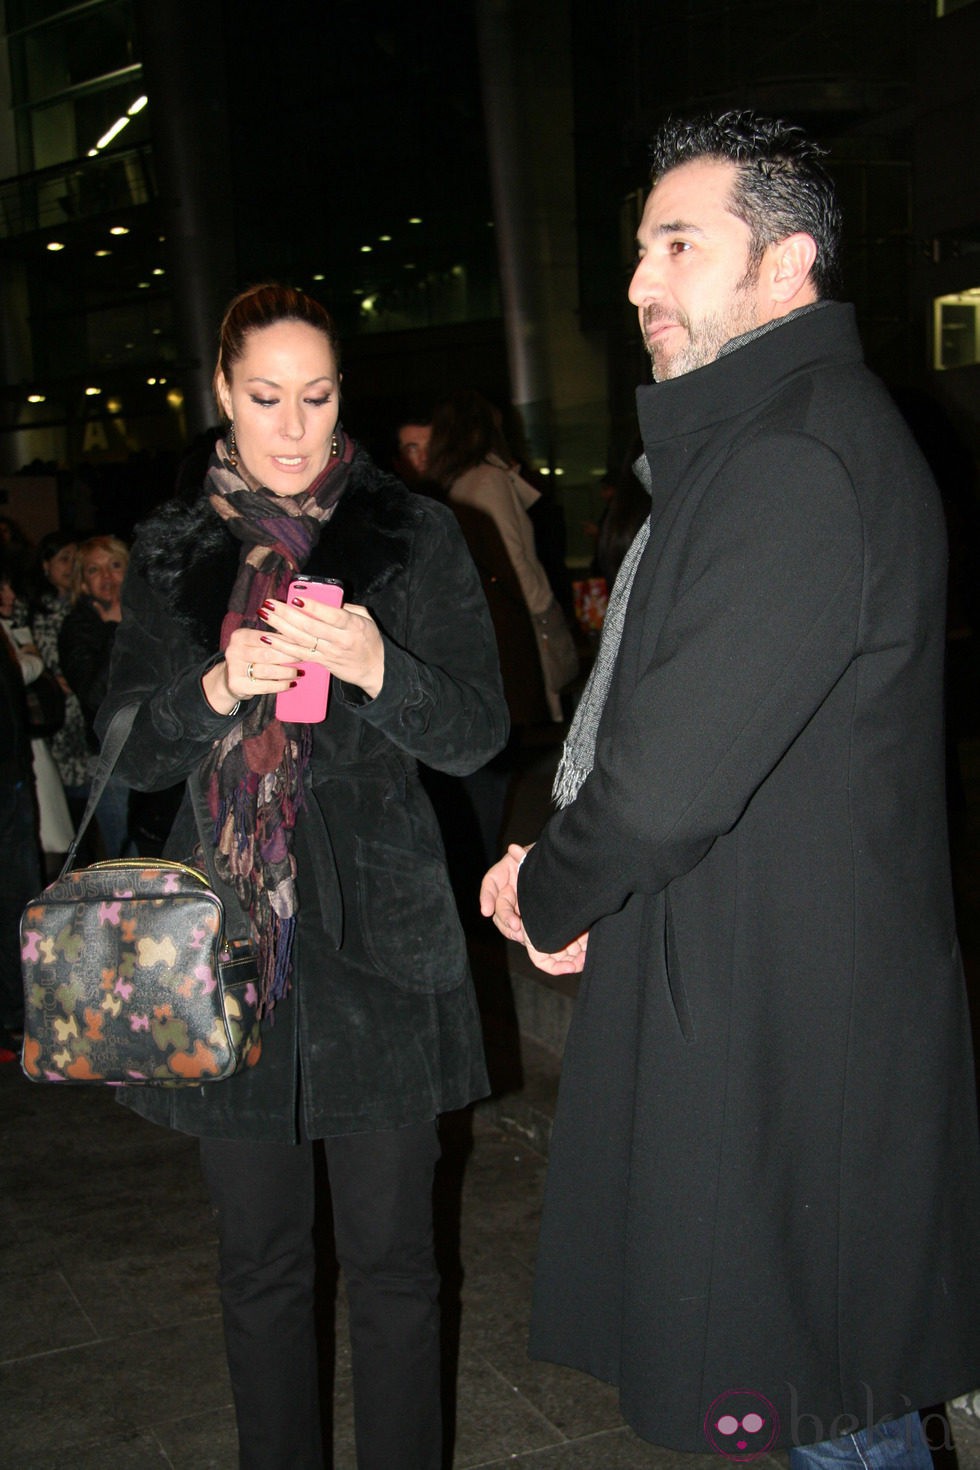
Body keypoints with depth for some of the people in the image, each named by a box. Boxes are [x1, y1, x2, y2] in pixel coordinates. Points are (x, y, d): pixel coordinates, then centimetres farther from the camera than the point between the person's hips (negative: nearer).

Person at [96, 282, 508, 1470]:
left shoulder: (413, 533, 2)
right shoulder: (173, 549, 9)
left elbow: (478, 733, -2)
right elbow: (131, 751, 4)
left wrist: (378, 669, -22)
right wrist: (218, 689, -16)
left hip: (378, 936, -2)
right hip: (227, 934, 2)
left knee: (391, 1260, 5)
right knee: (259, 1259, 13)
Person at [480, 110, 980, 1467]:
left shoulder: (802, 463, -23)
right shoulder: (755, 439, 13)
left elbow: (668, 779, -26)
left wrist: (548, 895, -7)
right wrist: (575, 885, 6)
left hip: (789, 1034, -10)